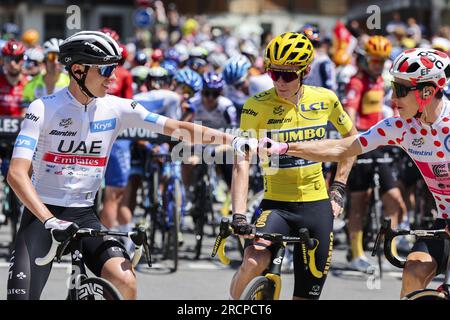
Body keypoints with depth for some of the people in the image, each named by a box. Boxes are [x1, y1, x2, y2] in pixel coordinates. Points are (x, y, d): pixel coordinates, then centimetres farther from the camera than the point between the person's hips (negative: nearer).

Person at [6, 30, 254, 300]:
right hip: (42, 213, -2)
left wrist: (232, 140, -20)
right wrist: (50, 220, -32)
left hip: (84, 216, 3)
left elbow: (178, 128, -8)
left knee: (126, 281, -22)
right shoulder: (44, 109, -12)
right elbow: (17, 174, -19)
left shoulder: (117, 108, -2)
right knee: (22, 295, -14)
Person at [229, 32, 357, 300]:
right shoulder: (257, 106, -10)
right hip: (276, 205, -3)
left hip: (317, 206, 3)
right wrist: (239, 215, -29)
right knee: (254, 263, -31)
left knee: (307, 295, 2)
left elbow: (351, 138, 16)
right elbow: (242, 164, -17)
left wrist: (339, 189, 9)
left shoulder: (325, 99, -1)